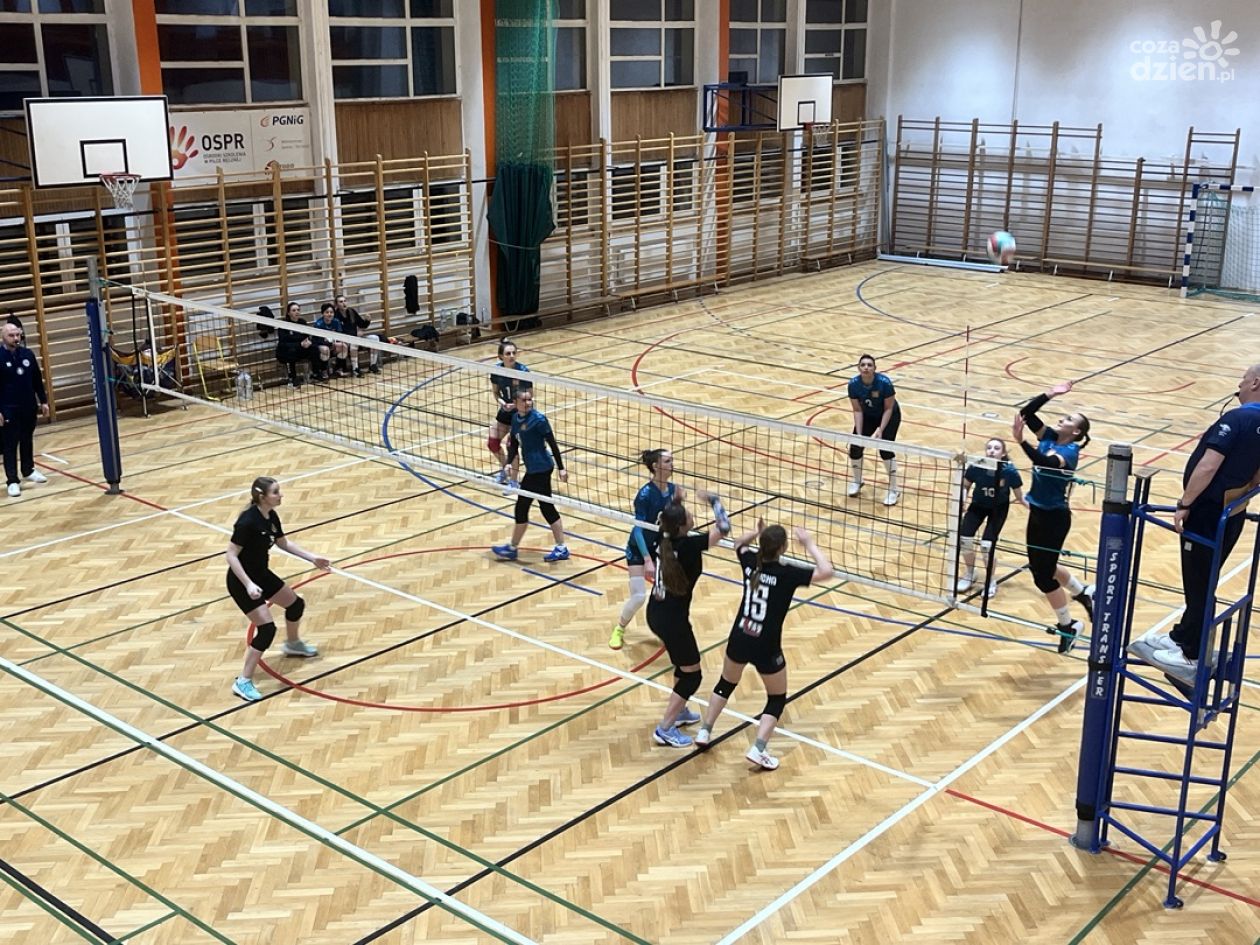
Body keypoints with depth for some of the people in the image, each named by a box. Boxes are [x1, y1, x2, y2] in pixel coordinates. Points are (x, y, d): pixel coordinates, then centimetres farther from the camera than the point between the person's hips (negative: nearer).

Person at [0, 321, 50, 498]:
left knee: (27, 441, 18)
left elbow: (37, 380, 11)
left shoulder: (28, 354, 3)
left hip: (29, 407, 5)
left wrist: (43, 401, 11)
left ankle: (28, 471, 35)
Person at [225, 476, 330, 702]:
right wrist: (248, 584, -33)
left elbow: (284, 543, 14)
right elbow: (231, 555, -27)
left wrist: (313, 558, 11)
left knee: (295, 604, 21)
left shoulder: (271, 517, -3)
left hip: (262, 574, 9)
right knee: (267, 629, -14)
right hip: (242, 582, -9)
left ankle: (293, 644, 50)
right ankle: (243, 682, -2)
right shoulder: (248, 521, -29)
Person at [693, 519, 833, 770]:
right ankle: (758, 749, 3)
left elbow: (739, 544, 19)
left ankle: (704, 732, 34)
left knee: (726, 684, 31)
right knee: (777, 699, 16)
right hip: (766, 648, -5)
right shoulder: (786, 573, -21)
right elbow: (826, 571, -24)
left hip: (738, 640, 5)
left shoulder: (750, 561, -5)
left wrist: (757, 532, 4)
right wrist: (809, 544, -17)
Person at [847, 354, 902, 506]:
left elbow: (888, 409, -22)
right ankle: (857, 481, 23)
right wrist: (859, 434, -22)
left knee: (885, 450, -18)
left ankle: (893, 489, -2)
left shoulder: (884, 382, -33)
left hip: (889, 416, -3)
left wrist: (880, 429, -31)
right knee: (855, 448, -6)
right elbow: (857, 410, -15)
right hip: (868, 416, 4)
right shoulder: (853, 384, -24)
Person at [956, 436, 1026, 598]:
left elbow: (1020, 498, -14)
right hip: (978, 505, 2)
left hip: (999, 509, -2)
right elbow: (964, 486, -6)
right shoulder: (976, 467, -27)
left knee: (987, 544, -16)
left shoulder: (1010, 471, -29)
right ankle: (969, 574, 18)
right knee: (964, 537, -12)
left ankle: (991, 581, 12)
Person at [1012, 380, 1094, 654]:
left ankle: (1068, 626, 19)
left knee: (1043, 574, 0)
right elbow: (1026, 413, -2)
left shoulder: (1069, 451, -20)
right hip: (1038, 513, 8)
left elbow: (1046, 463, -41)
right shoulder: (1050, 438, 1)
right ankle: (1083, 594, 45)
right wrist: (1050, 394, -10)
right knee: (1040, 565, 22)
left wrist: (1021, 441, -51)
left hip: (1054, 518, -8)